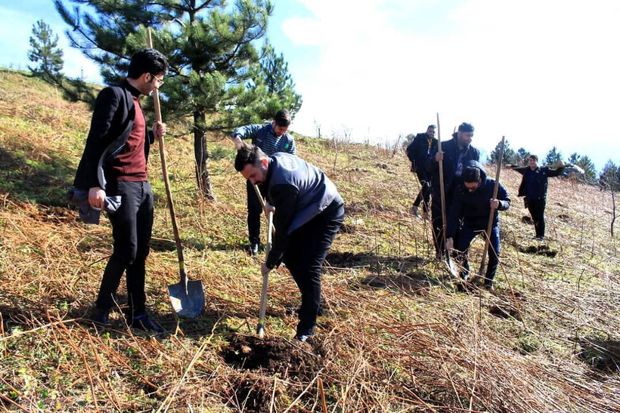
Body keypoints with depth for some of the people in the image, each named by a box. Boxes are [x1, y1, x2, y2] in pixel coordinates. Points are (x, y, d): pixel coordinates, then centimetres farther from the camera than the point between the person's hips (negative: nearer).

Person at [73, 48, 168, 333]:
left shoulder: (134, 101, 20)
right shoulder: (114, 95, -8)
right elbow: (97, 141, -16)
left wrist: (151, 135, 10)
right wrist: (96, 184, -23)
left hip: (142, 185, 9)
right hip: (121, 186, -9)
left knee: (140, 252, 9)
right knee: (126, 250, -7)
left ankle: (137, 314, 17)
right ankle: (101, 309, 13)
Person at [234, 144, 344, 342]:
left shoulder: (283, 184, -35)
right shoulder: (276, 159, -7)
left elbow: (282, 228, -27)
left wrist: (271, 262, -16)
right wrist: (271, 203, 11)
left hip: (327, 213, -10)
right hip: (309, 210, 10)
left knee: (308, 268, -15)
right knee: (290, 256, 9)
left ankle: (306, 329, -5)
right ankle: (314, 303, 26)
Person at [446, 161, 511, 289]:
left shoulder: (493, 185, -24)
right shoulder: (460, 190, -23)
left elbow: (507, 202, -12)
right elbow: (454, 213, -22)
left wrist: (499, 204, -38)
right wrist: (450, 236, -27)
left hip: (491, 223, 0)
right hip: (470, 223, 0)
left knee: (495, 254, -8)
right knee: (460, 248, -14)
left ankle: (489, 281, 16)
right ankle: (465, 273, 13)